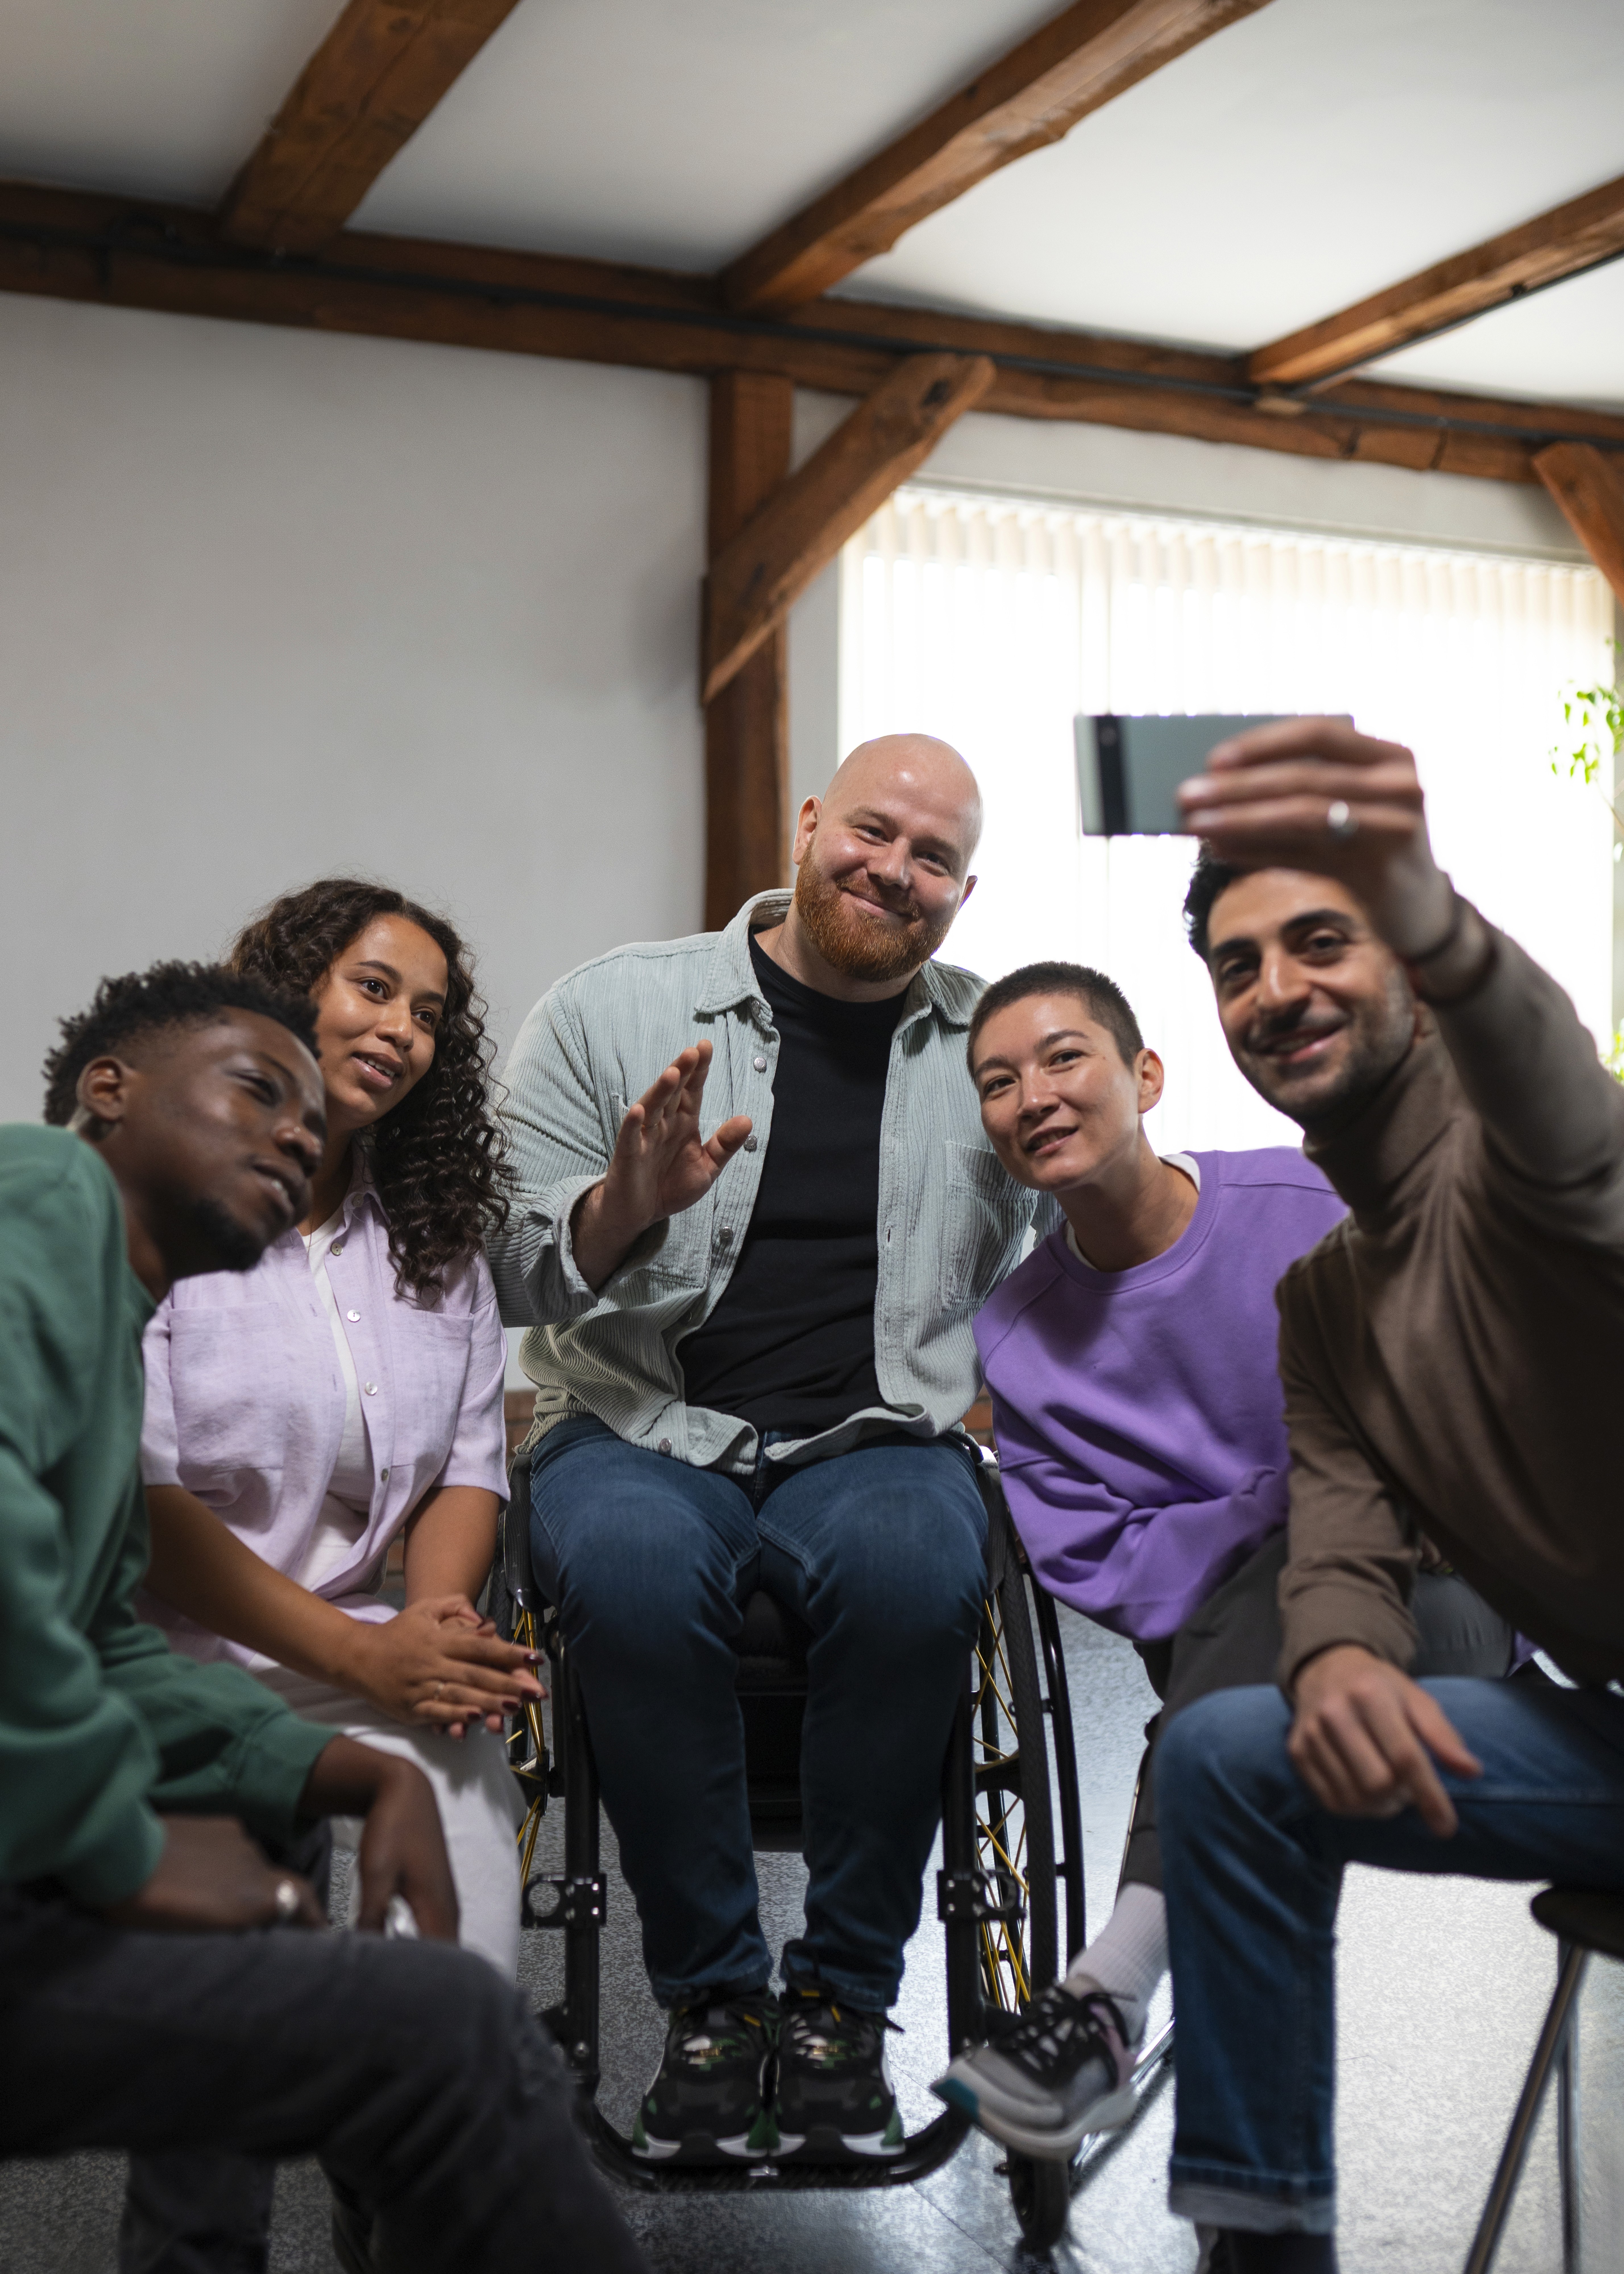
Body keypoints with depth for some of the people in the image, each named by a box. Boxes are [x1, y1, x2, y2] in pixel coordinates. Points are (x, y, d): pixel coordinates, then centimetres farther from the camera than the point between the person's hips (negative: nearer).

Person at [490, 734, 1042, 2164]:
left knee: (917, 1564, -34)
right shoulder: (611, 1010, 6)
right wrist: (629, 1202, -18)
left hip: (879, 1439, 1)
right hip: (643, 1427, 0)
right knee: (633, 1561, -35)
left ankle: (842, 2003, -14)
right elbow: (521, 1278, 3)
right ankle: (712, 1996, -14)